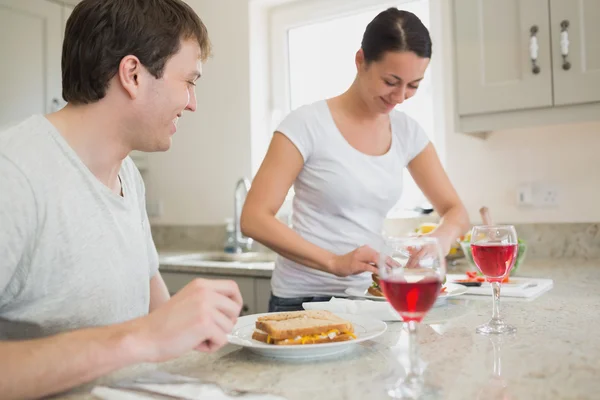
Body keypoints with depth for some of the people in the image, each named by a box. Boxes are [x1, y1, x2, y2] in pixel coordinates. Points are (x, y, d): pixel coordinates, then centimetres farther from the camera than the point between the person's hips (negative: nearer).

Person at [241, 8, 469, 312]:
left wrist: (440, 239, -16)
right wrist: (334, 262, -26)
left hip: (367, 297, 4)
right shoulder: (307, 124, -12)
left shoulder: (407, 132, 3)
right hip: (304, 299, -4)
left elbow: (456, 212, 7)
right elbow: (254, 219, -15)